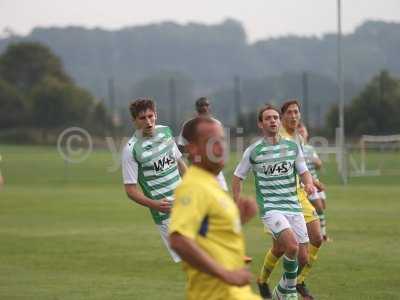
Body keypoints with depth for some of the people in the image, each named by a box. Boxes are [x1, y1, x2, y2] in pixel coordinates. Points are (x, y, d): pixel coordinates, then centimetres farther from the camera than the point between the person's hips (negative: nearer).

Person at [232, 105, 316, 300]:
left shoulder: (293, 147, 7)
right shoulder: (253, 151, -1)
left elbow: (304, 172, 13)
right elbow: (237, 177, 9)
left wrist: (309, 184, -11)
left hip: (293, 207, 4)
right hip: (270, 208, -4)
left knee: (303, 257, 2)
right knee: (292, 246, -25)